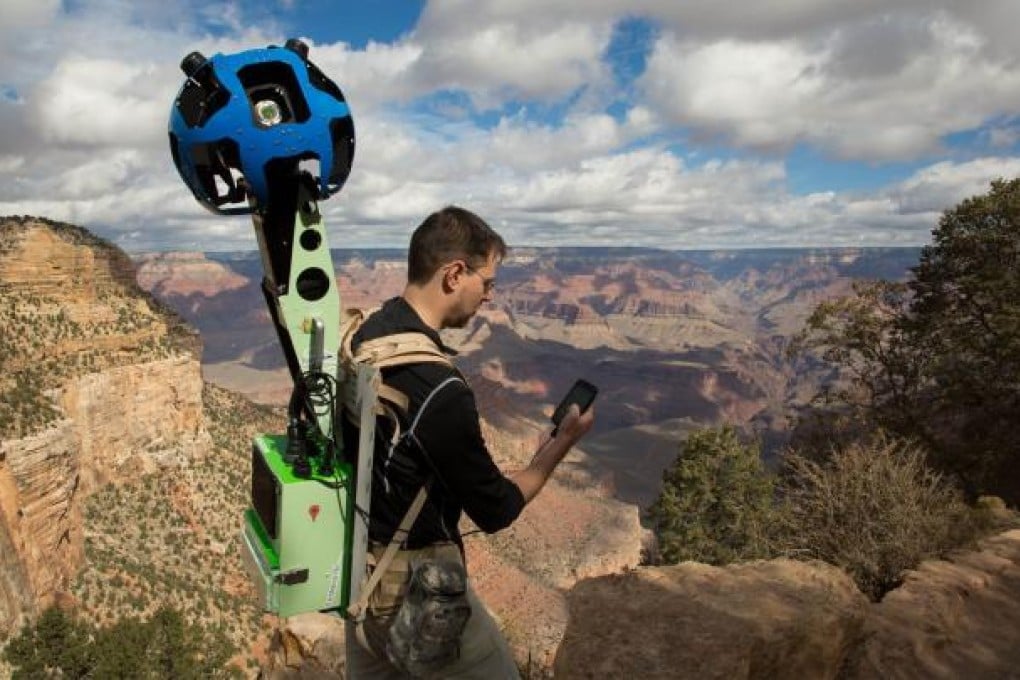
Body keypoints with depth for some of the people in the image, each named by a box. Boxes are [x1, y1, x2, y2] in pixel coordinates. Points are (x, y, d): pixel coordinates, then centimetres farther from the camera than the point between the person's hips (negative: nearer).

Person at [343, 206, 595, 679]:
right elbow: (496, 509, -18)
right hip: (415, 581, -8)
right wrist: (562, 443, -5)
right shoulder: (438, 389, -31)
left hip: (359, 562, 8)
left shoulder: (364, 335, -5)